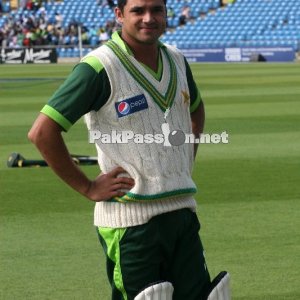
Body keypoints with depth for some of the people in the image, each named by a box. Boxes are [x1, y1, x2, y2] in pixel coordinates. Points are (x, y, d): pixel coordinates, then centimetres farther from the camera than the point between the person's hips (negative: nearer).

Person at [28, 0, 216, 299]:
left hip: (183, 210, 6)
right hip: (130, 217, -6)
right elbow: (42, 132, -14)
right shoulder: (100, 67, -12)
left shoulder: (177, 61, 10)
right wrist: (88, 188, -11)